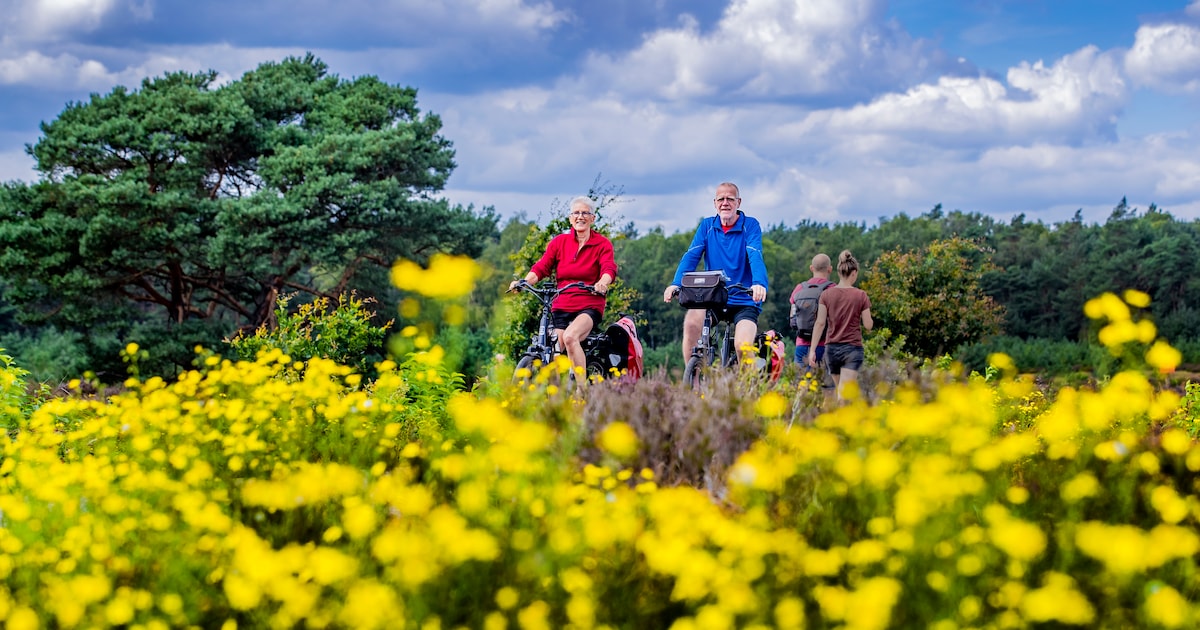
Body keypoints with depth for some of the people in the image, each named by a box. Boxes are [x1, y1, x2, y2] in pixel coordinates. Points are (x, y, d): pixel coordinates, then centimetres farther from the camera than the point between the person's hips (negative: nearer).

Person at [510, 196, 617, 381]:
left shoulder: (602, 244, 1)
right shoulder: (559, 242, 9)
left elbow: (609, 268, -15)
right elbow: (541, 267, 0)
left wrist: (603, 283, -39)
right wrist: (524, 282, -21)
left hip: (589, 306, -4)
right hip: (561, 307, 4)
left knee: (570, 336, -32)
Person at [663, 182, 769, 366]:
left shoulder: (750, 225, -2)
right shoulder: (707, 226, 6)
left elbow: (755, 257, -19)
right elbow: (691, 256, -6)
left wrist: (759, 283, -40)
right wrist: (675, 284, -24)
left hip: (744, 302, -2)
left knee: (743, 346, -25)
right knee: (692, 320, -29)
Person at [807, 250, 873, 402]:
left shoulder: (827, 294, 0)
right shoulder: (861, 295, -5)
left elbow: (820, 323, -3)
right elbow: (868, 325, -3)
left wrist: (812, 349, -1)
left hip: (831, 348, 3)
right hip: (852, 348, -3)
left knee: (842, 391, 20)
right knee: (844, 395, -12)